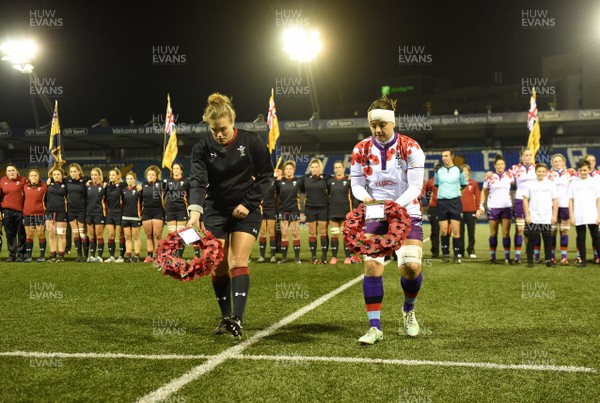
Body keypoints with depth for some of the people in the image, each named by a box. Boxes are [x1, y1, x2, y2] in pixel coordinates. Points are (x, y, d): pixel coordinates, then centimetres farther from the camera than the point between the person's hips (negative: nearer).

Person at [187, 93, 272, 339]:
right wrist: (195, 210, -36)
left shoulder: (252, 142, -10)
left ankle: (237, 318, -18)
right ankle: (225, 317, 16)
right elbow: (198, 181, -18)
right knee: (219, 266, 3)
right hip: (215, 211, 2)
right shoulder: (202, 148, -7)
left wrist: (248, 203, -12)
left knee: (238, 262, -13)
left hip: (246, 210, -2)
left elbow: (266, 175, -2)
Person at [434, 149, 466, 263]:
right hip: (442, 202, 1)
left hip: (455, 202, -1)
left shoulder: (458, 170, 3)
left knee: (456, 231, -4)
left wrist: (455, 192, 8)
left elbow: (463, 185, 14)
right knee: (443, 231, 0)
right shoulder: (438, 171, 7)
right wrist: (443, 192, 13)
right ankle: (445, 254, 11)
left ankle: (457, 255, 2)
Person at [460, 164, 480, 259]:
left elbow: (478, 196, 6)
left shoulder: (474, 183, 6)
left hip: (471, 211, 0)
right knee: (460, 232, 4)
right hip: (460, 211, 0)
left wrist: (478, 208, 0)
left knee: (471, 232, 3)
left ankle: (471, 251, 10)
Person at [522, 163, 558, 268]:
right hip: (533, 219, -1)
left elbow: (555, 201, 7)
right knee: (531, 239, 0)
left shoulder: (551, 184, 7)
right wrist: (527, 215, -4)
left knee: (548, 240, 2)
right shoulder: (530, 185, 4)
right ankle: (530, 260, 7)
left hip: (547, 219, 1)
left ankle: (549, 260, 10)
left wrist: (554, 216, 0)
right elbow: (525, 200, 3)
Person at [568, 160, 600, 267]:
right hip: (579, 217, 1)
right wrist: (571, 216, -1)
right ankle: (582, 259, 10)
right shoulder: (574, 183, 5)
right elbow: (571, 201, 5)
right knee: (581, 238, 5)